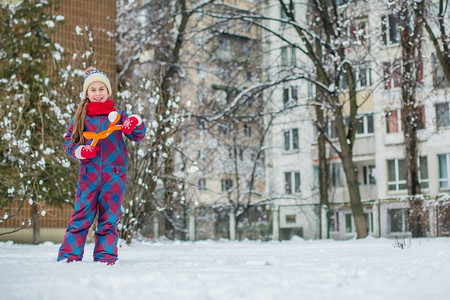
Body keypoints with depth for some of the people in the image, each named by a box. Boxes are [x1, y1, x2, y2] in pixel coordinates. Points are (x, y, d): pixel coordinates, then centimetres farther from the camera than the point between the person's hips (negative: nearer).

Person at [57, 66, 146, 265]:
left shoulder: (117, 116, 8)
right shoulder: (80, 117, 10)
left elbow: (137, 136, 6)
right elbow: (68, 141, 11)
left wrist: (136, 124, -16)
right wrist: (79, 150, -11)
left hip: (114, 175, 0)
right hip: (88, 173, 0)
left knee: (109, 218, 5)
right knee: (81, 216, -3)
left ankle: (106, 256, 11)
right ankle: (69, 254, 3)